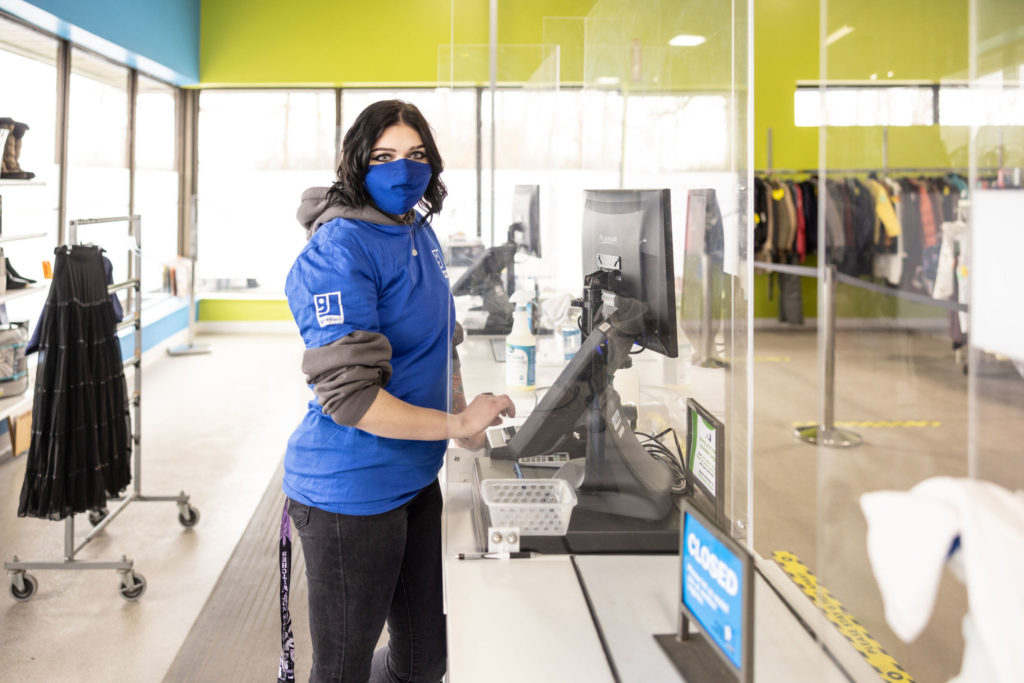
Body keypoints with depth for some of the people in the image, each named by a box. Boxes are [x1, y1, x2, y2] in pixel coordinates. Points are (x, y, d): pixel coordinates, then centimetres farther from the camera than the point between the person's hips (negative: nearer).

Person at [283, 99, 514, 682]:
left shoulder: (420, 232, 7)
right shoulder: (340, 250, -19)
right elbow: (347, 397, -24)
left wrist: (466, 411, 5)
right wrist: (457, 425, -18)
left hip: (417, 479, 8)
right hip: (352, 493, -8)